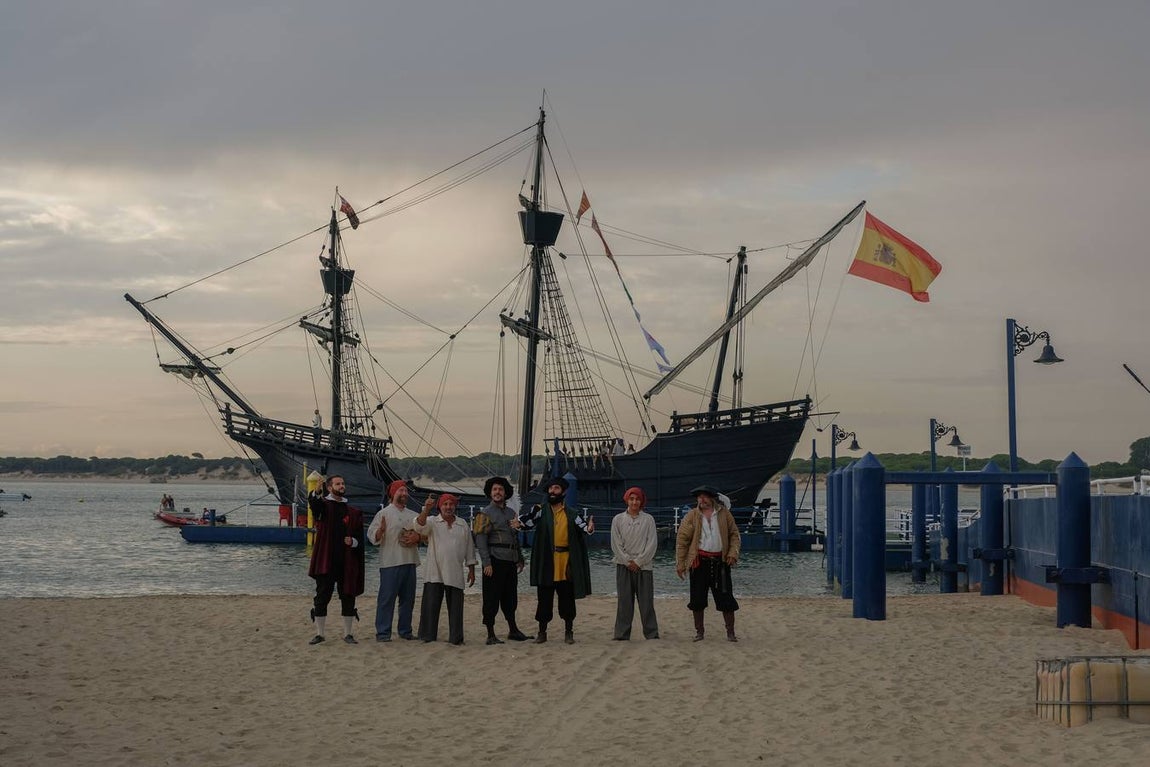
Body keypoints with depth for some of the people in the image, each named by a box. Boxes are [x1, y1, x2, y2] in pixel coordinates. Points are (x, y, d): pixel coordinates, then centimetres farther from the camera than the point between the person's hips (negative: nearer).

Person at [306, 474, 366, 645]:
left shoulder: (353, 512, 12)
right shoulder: (323, 504, 2)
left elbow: (359, 536, 12)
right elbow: (314, 504, -23)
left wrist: (353, 542, -11)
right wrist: (316, 493, -46)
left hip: (347, 562, 3)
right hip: (326, 560, -3)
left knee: (348, 597, 4)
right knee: (322, 597, 0)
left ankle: (347, 633, 12)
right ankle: (319, 634, 8)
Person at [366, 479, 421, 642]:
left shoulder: (413, 516, 17)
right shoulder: (383, 514, 0)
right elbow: (372, 536, -6)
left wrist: (417, 538, 0)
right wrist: (381, 530, -27)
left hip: (410, 561, 6)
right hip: (390, 562, -6)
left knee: (408, 598, 9)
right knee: (387, 598, -7)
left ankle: (405, 630, 18)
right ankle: (383, 632, -5)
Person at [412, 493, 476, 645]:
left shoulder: (463, 526, 13)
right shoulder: (432, 522, 4)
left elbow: (469, 550, 16)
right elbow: (419, 526, -18)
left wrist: (471, 570, 13)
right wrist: (426, 509, -34)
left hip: (455, 575, 2)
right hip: (434, 574, -2)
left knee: (455, 607, 3)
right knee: (430, 606, -4)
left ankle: (455, 637, 9)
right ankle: (428, 636, 2)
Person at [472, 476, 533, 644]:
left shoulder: (511, 513, 17)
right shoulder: (486, 513, -3)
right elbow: (480, 540, -10)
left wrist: (520, 559, 17)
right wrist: (486, 563, -17)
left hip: (510, 561, 7)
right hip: (495, 560, -7)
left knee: (510, 598, 13)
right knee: (492, 598, -4)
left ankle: (513, 631, 23)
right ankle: (491, 635, -2)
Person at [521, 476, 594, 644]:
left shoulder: (571, 513, 6)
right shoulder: (540, 510, 4)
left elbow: (582, 526, -8)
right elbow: (529, 522, -11)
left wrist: (589, 528, -31)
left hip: (566, 563, 0)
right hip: (546, 563, 0)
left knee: (567, 599, 6)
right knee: (545, 599, 5)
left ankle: (568, 632, 16)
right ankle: (542, 632, 15)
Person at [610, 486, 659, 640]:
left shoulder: (648, 520, 3)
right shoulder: (618, 519, 6)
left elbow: (652, 543, -1)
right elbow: (616, 544, 2)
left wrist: (638, 561, -8)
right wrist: (628, 562, -6)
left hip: (644, 566, -1)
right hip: (624, 566, 1)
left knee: (646, 601, -1)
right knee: (624, 601, 0)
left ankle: (651, 634, 3)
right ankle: (622, 634, 3)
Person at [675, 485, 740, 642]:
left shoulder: (724, 513, 6)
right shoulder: (692, 516, 1)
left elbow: (734, 534, 12)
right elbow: (682, 539, 1)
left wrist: (733, 553, -3)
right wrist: (680, 564, -2)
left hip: (720, 561, 1)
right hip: (699, 562, 0)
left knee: (725, 598, 0)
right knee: (698, 599, 3)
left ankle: (730, 632, 9)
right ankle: (699, 631, 17)